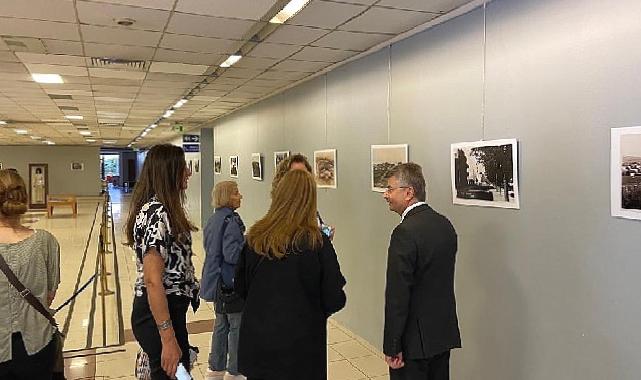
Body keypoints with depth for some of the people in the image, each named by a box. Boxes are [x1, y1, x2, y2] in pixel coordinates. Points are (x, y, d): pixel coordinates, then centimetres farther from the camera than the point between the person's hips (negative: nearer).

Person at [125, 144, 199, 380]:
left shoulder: (163, 210, 8)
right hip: (158, 314, -9)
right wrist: (168, 339, -25)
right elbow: (153, 281, -26)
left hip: (171, 309, 9)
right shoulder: (156, 214, -22)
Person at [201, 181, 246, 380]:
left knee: (221, 324, 18)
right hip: (231, 282, -9)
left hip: (218, 281, 9)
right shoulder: (230, 220, -20)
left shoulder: (213, 219, 9)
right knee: (237, 326, 4)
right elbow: (232, 254, -26)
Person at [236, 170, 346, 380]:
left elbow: (241, 287, 5)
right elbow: (334, 301, -13)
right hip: (300, 346, -3)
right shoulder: (317, 242, -18)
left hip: (256, 339, 3)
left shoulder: (255, 236, -8)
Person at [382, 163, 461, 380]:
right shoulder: (445, 225, 3)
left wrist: (392, 347, -15)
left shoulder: (405, 233, -22)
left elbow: (398, 296, -21)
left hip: (415, 339, -8)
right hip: (445, 334, 8)